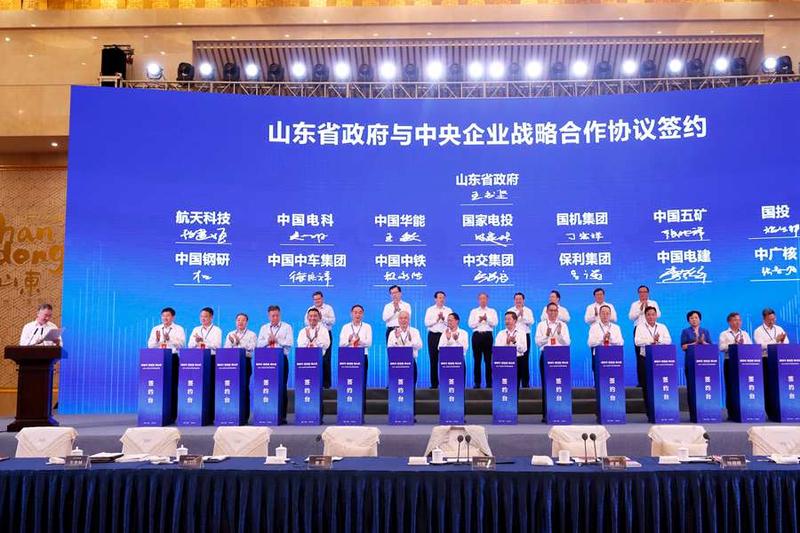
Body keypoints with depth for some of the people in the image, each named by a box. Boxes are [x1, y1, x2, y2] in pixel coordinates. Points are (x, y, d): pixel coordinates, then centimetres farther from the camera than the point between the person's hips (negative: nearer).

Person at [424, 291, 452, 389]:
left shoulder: (448, 310, 10)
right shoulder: (430, 310, 9)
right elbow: (427, 323, -2)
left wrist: (443, 319, -15)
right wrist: (437, 319, -11)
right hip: (433, 335, 0)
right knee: (433, 359, 0)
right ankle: (434, 383, 6)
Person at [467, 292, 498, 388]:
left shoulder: (492, 311, 13)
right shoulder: (473, 311, 15)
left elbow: (495, 323, -2)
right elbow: (470, 324, 3)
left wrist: (486, 319, -16)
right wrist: (479, 320, -10)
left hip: (488, 335, -1)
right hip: (477, 335, 1)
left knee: (488, 360, -4)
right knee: (477, 360, -2)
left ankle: (489, 383, 0)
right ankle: (477, 383, 2)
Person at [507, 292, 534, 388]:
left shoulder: (528, 311, 9)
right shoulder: (510, 310, 10)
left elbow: (531, 322, -5)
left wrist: (523, 315, -17)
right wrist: (517, 315, -16)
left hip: (525, 336, 0)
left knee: (525, 360, -3)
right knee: (514, 360, -2)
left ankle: (525, 383, 2)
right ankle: (515, 383, 4)